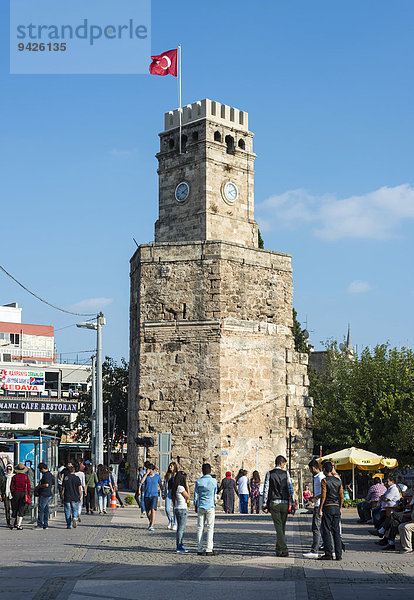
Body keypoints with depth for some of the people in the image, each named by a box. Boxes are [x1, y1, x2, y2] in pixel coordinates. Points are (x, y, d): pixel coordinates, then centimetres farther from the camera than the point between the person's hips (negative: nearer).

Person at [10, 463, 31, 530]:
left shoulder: (14, 477, -1)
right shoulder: (26, 477, -2)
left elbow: (11, 487, 1)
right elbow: (29, 487, -2)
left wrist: (12, 494, 14)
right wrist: (28, 495, 7)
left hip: (16, 493, 1)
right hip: (24, 493, 0)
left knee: (15, 509, 14)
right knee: (21, 510, 0)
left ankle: (15, 523, 22)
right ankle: (19, 525, -6)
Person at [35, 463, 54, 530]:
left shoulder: (46, 475, -15)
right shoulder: (50, 474, 15)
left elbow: (46, 484, -26)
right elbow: (53, 484, 22)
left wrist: (39, 486, -11)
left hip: (44, 495, -10)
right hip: (49, 494, 10)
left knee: (40, 509, -7)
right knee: (46, 510, 11)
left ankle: (40, 525, -7)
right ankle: (45, 525, 13)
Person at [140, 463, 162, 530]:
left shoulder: (157, 476, 2)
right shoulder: (146, 475, -1)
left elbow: (160, 485, 15)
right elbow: (141, 482, -20)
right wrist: (147, 473, -21)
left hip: (154, 495, -1)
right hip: (146, 495, 2)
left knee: (153, 510, -17)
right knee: (148, 511, 10)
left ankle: (152, 526, -20)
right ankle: (150, 522, 38)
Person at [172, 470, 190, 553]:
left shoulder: (175, 487, 12)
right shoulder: (181, 488, -15)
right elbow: (188, 496, -6)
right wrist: (187, 487, -2)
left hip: (177, 509, 9)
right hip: (182, 509, -9)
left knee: (180, 527, 13)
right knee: (181, 528, -6)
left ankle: (179, 545, 17)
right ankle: (179, 546, -5)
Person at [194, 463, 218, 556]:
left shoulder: (199, 481, -2)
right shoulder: (214, 481, -3)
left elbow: (196, 495, 4)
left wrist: (195, 506, 18)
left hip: (201, 507, 2)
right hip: (210, 506, -2)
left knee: (200, 528, 5)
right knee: (210, 528, 0)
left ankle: (200, 549, 6)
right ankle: (209, 549, -4)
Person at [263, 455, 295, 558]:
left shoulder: (269, 474, 0)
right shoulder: (286, 473, 1)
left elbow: (266, 490, -3)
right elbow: (291, 489, -4)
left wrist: (265, 505, 2)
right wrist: (293, 504, -1)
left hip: (274, 503, -1)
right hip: (285, 503, 1)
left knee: (278, 527, -3)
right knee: (282, 527, 15)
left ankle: (284, 550, -15)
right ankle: (279, 549, 25)